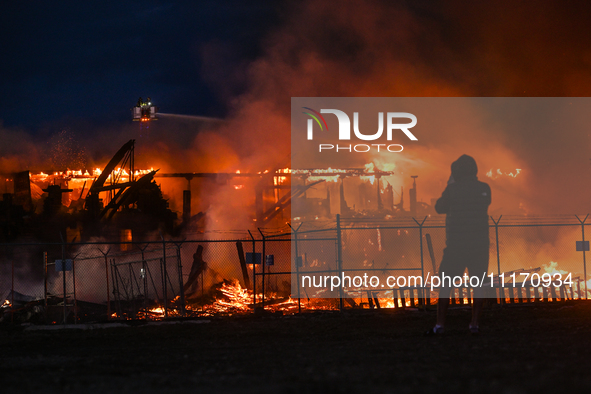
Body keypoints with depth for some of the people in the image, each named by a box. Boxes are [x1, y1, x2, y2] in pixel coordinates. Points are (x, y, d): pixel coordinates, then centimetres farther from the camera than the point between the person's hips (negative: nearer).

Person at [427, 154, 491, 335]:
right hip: (480, 244, 2)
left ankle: (440, 324, -2)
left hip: (456, 245, -2)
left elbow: (439, 207, 6)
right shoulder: (484, 189, -1)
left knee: (446, 284, 4)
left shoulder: (453, 189, -8)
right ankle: (474, 323, 3)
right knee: (478, 284, 9)